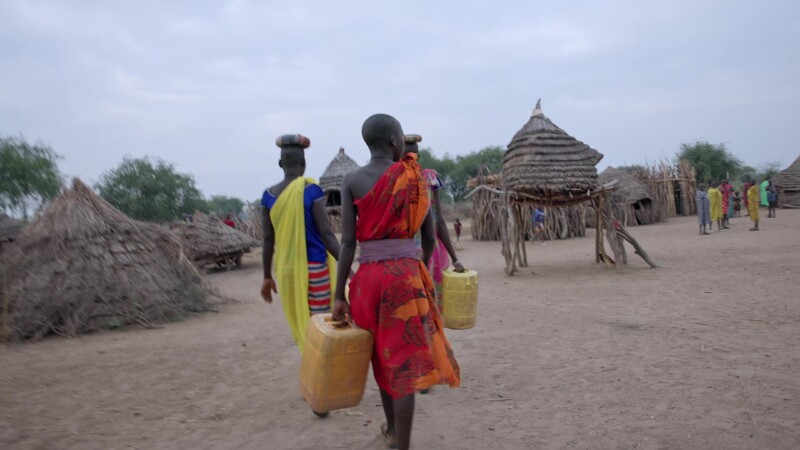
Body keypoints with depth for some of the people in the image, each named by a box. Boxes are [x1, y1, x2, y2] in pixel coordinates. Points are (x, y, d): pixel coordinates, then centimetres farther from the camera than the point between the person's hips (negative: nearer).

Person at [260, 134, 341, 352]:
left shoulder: (268, 195, 2)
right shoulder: (311, 190, -11)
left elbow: (268, 240, 4)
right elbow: (326, 233, -15)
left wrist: (267, 276, 13)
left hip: (286, 270, 5)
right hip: (314, 267, -4)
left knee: (302, 328, 15)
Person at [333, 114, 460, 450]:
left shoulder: (352, 180, -1)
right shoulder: (415, 178, 1)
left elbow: (348, 242, -6)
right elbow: (429, 238, 5)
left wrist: (339, 294, -2)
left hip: (369, 275, 2)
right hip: (407, 271, -1)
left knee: (382, 355, 20)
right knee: (403, 362, 1)